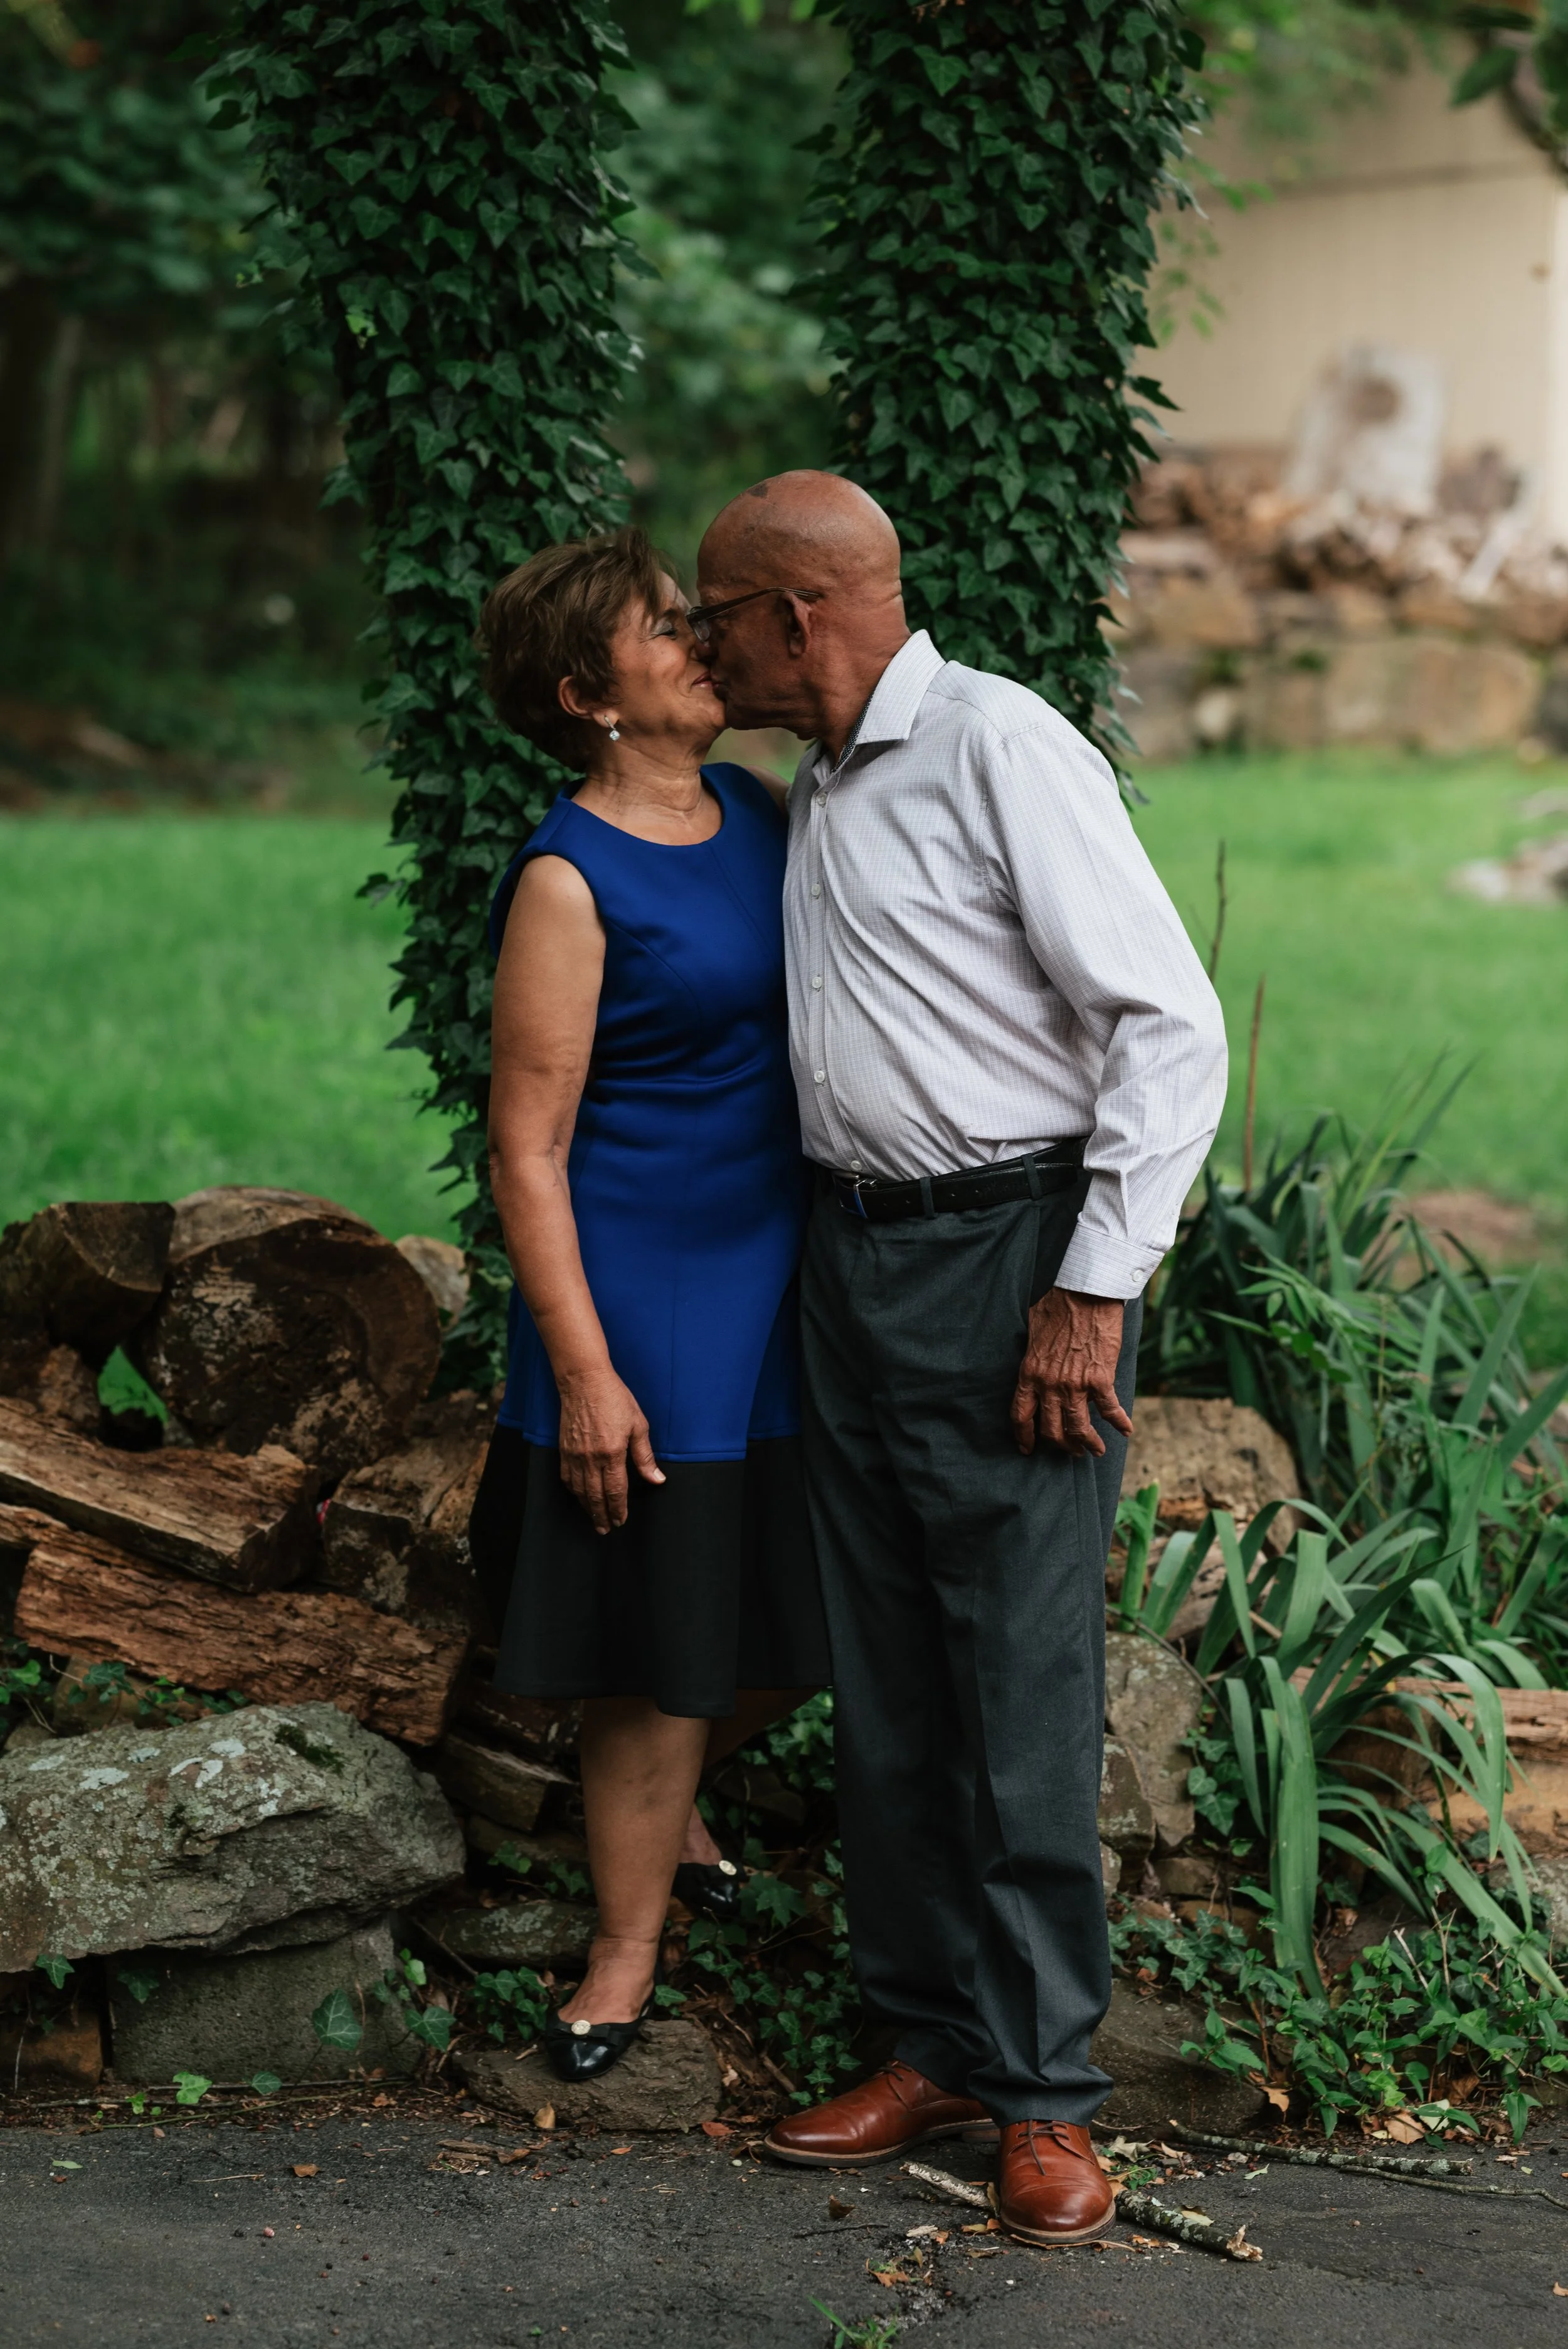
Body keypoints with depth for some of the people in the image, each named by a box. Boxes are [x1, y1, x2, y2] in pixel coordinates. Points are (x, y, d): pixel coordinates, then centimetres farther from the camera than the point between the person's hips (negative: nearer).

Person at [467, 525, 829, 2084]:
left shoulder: (758, 812, 7)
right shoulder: (568, 883, -15)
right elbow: (527, 1148, -15)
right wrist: (584, 1370, -17)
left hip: (787, 1274, 7)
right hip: (650, 1292, -7)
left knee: (799, 1628, 14)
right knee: (665, 1637, 2)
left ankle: (659, 1806, 43)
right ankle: (628, 1947, 21)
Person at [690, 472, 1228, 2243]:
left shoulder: (1000, 746, -11)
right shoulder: (817, 791, 15)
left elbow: (1173, 1027, -15)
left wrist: (1091, 1290, -17)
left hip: (1012, 1261, -8)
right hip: (851, 1262, 8)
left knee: (1021, 1687, -4)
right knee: (885, 1683, 9)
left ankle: (1042, 2091, 6)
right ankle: (934, 2048, 18)